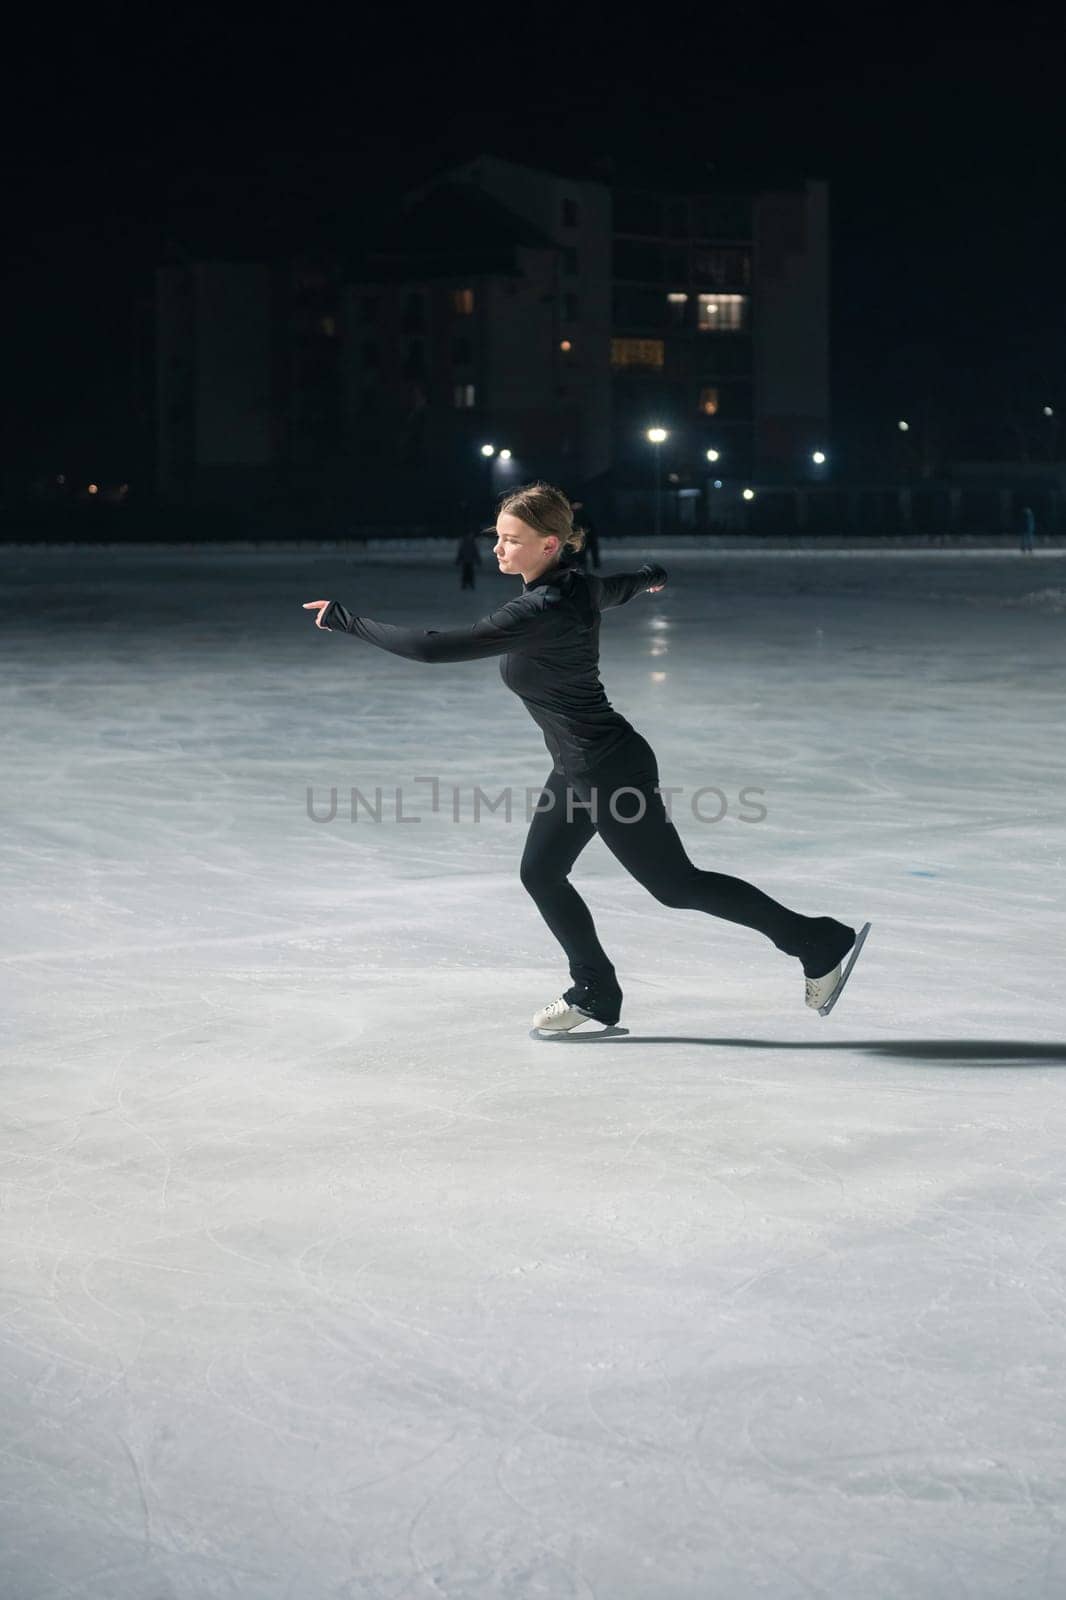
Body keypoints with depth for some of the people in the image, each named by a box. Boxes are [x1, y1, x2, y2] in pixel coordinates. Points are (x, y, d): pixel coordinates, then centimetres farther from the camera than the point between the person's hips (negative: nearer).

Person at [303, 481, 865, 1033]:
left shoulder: (540, 613, -29)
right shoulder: (577, 584, -2)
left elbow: (439, 647, -32)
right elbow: (623, 586, 22)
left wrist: (349, 622, -25)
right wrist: (651, 576, 47)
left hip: (610, 771, -9)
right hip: (578, 767, 9)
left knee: (676, 885, 5)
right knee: (540, 873, 14)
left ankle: (819, 943, 17)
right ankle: (596, 992, 28)